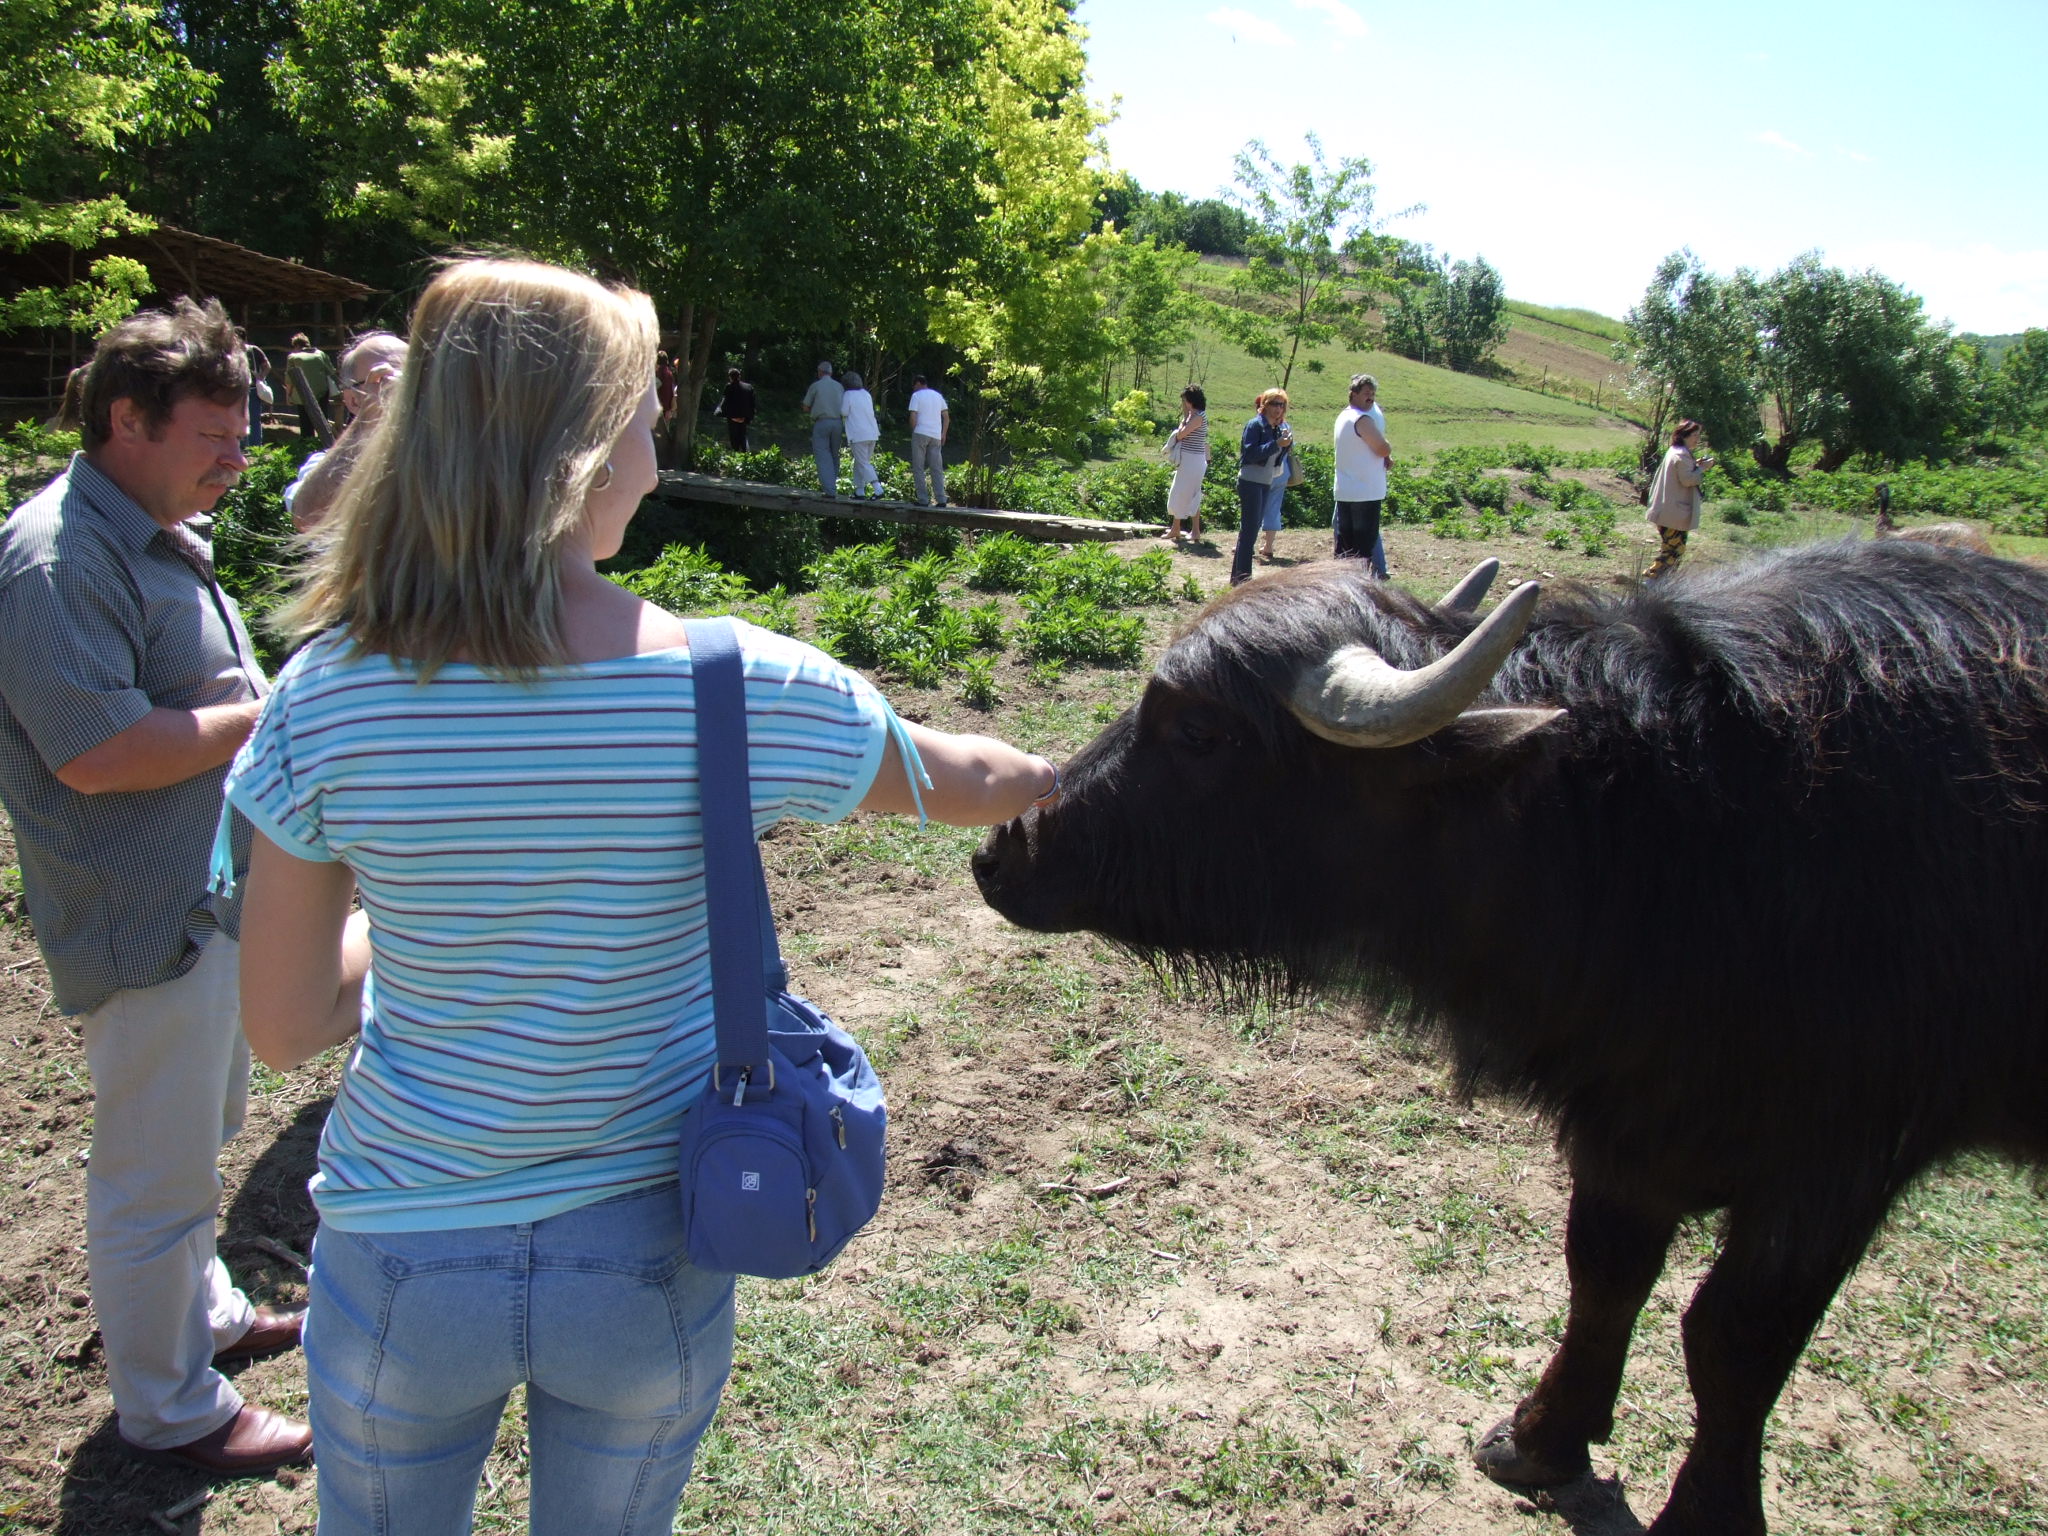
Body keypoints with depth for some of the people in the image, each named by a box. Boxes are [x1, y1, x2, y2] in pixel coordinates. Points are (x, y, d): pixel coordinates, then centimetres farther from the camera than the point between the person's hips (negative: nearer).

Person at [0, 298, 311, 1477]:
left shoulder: (159, 539, 11)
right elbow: (98, 754, -29)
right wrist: (271, 714, -21)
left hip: (214, 895, 10)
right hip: (149, 922, -10)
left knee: (198, 1139, 25)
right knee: (157, 1177, 5)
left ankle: (205, 1313, 44)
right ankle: (170, 1411, 22)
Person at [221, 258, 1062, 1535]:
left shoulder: (329, 700, -16)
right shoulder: (735, 693, -19)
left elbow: (284, 1027, -8)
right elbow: (967, 782, 0)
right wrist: (1078, 781, 21)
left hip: (401, 1265, 1)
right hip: (646, 1260, 0)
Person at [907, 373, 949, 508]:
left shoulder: (916, 396, -2)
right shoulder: (938, 395, 15)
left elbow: (913, 417, -10)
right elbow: (946, 416, 12)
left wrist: (914, 431, 3)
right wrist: (943, 434, 15)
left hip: (920, 434, -5)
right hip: (936, 435, 5)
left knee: (918, 468, 1)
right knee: (937, 469, 5)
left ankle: (922, 500, -5)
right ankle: (941, 499, -3)